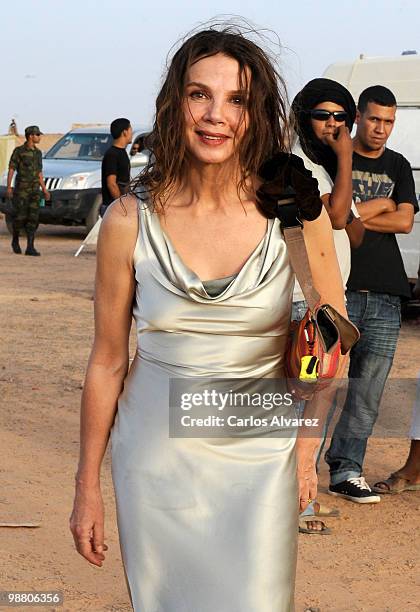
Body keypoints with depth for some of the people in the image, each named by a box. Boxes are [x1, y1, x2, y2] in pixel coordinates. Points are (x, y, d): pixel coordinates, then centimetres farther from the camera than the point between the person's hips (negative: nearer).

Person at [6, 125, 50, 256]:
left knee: (33, 218, -6)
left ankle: (30, 247, -9)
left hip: (34, 190, 4)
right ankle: (15, 241, 22)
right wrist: (9, 187, -15)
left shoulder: (38, 153, 13)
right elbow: (11, 170, -6)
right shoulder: (19, 151, -4)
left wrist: (44, 189, 16)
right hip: (21, 189, -4)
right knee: (20, 217, -3)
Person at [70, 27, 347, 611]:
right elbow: (107, 361, 0)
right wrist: (87, 486, 4)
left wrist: (305, 444, -2)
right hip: (157, 449, 1)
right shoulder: (130, 222, -9)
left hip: (261, 454, 0)